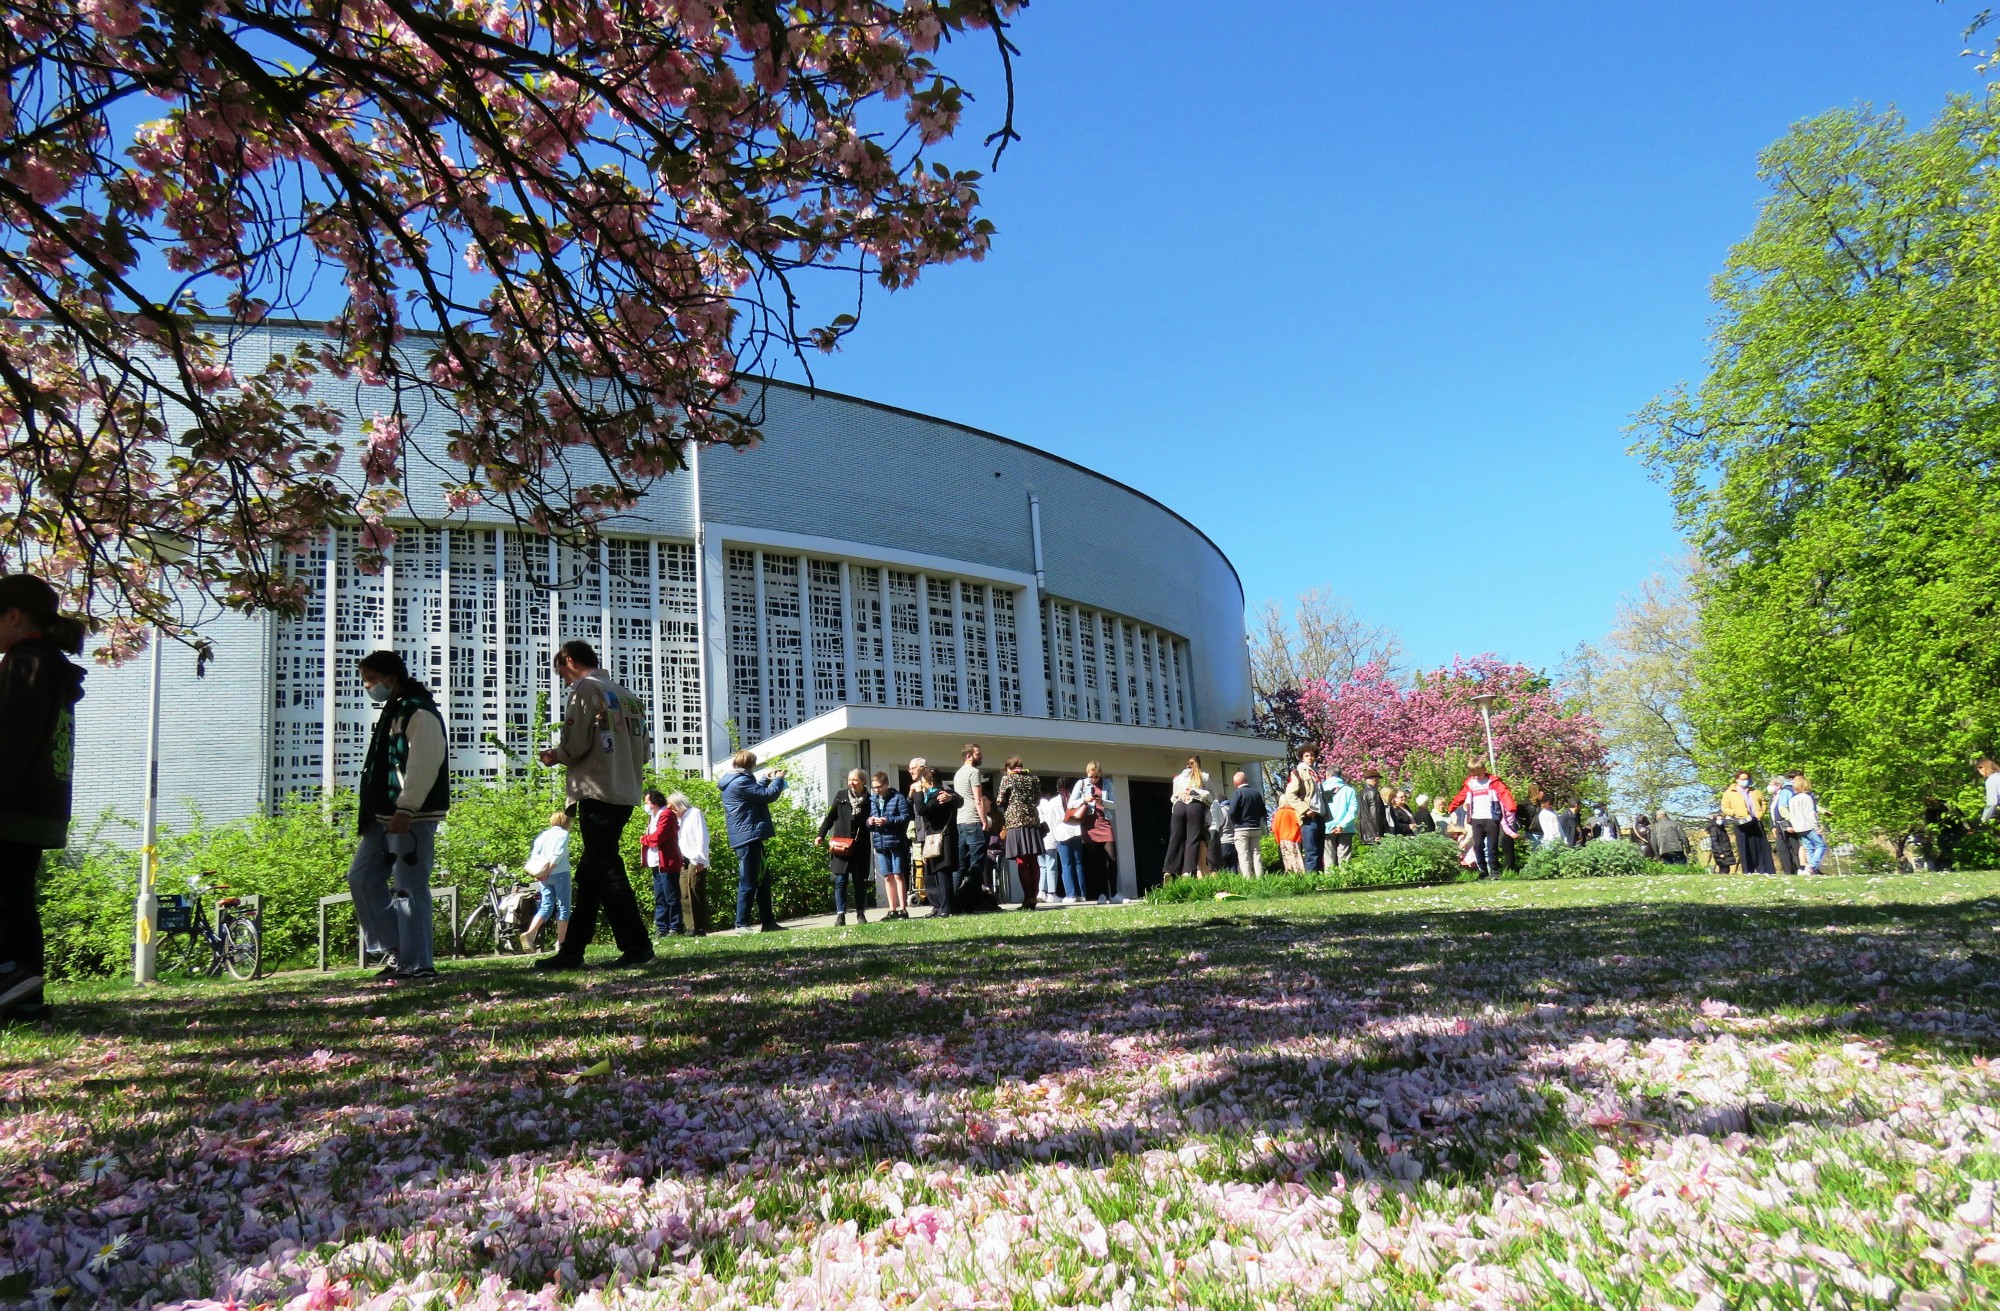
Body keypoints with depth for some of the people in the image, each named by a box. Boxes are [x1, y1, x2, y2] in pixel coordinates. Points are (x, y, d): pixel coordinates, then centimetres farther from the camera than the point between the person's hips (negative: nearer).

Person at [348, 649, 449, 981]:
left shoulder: (420, 714, -12)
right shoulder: (391, 713, 20)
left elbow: (425, 765, -21)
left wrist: (405, 810, -26)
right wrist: (371, 812, 21)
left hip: (414, 817, -11)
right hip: (385, 817, 11)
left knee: (409, 889, -7)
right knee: (361, 877, 11)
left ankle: (416, 964, 0)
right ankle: (396, 949, 16)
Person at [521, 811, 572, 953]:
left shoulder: (543, 834, 16)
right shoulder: (563, 834, -3)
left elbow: (533, 855, 10)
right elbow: (557, 855, -16)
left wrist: (536, 873, 6)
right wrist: (548, 871, -14)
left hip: (543, 876, 6)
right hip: (560, 873, -6)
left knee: (546, 906, 7)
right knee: (563, 907, 1)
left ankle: (529, 933, -14)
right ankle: (560, 942, 0)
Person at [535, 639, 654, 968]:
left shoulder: (585, 688, -4)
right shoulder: (627, 695, 18)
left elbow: (574, 744, -13)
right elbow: (645, 748, 16)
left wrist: (553, 756, 7)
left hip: (598, 793, -8)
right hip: (627, 793, 8)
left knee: (606, 868, -5)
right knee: (590, 871, 13)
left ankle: (637, 947, -6)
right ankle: (572, 950, 19)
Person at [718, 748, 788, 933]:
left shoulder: (735, 781, 15)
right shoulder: (740, 782, -17)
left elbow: (755, 793, 31)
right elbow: (768, 795, -17)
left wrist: (766, 779, 24)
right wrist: (778, 780, -1)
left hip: (749, 838, 11)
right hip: (748, 837, -11)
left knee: (763, 879, 15)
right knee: (749, 883, -6)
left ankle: (768, 921, 19)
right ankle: (742, 924, -2)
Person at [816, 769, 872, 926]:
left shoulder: (869, 800, 2)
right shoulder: (841, 795, 4)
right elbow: (830, 817, 8)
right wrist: (820, 835, 3)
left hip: (860, 847, 0)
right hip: (840, 845, 0)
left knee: (859, 880, 4)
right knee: (840, 880, -2)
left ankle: (860, 914, 13)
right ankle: (840, 915, 2)